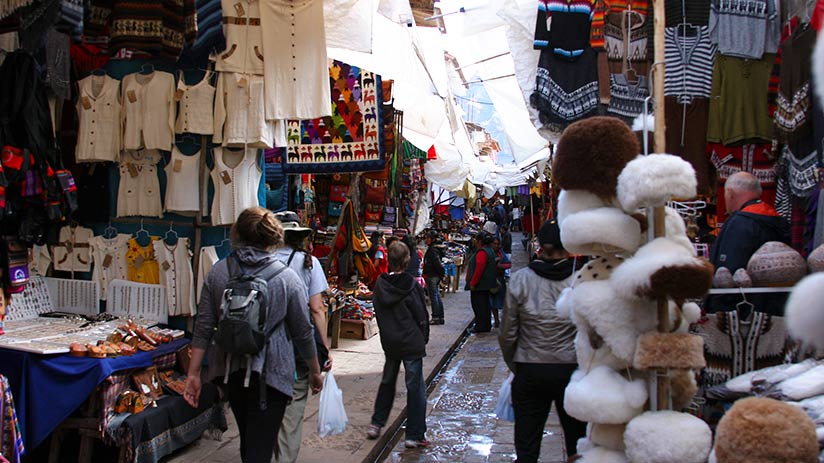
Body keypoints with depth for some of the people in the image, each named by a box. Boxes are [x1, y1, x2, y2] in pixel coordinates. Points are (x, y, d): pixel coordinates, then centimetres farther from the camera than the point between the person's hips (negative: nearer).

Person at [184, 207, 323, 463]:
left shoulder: (218, 272, -2)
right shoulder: (288, 278, -10)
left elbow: (204, 327, -1)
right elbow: (303, 332, -3)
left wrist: (193, 374, 6)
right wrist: (315, 372, 10)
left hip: (232, 372, 4)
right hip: (269, 373, -4)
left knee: (247, 440, 24)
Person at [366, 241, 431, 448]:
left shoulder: (380, 284, -3)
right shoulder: (411, 286, -16)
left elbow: (378, 312, 5)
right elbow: (421, 316, -10)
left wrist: (387, 333, 15)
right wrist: (423, 339, 5)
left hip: (389, 342, 5)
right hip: (411, 343, -5)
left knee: (387, 381, 23)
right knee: (415, 386, 5)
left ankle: (376, 424, 31)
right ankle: (414, 435, 9)